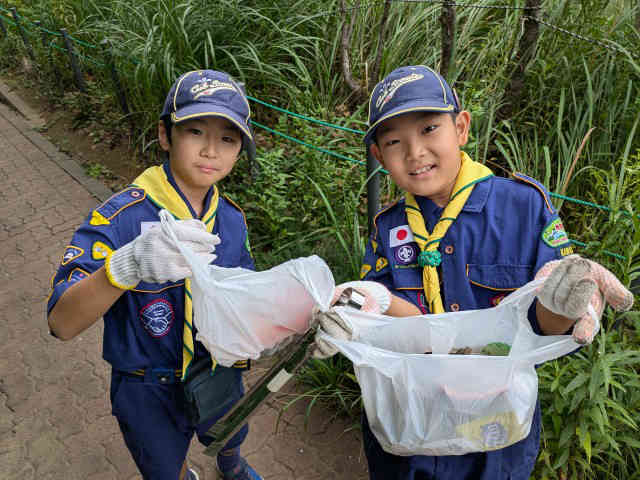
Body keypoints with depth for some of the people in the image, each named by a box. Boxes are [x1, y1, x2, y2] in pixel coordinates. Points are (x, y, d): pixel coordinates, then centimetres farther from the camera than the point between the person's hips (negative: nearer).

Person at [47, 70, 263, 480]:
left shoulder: (231, 219, -12)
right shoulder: (120, 218, -28)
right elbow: (62, 323, -35)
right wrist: (127, 265, -54)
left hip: (218, 375, 4)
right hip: (150, 393, -4)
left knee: (230, 438, 34)